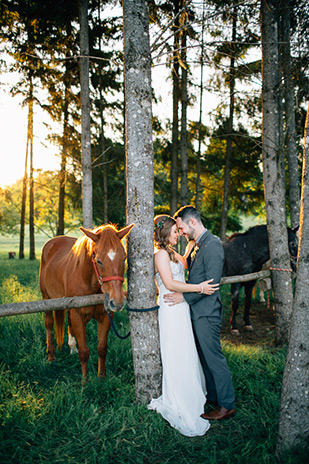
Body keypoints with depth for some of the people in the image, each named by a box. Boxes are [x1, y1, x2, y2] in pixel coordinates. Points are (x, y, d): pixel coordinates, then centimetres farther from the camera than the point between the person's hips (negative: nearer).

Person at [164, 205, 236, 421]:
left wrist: (184, 296, -20)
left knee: (214, 357, 1)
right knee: (205, 357, 19)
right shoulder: (199, 245, 12)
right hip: (198, 312, 10)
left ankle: (227, 405, 15)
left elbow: (212, 282, -23)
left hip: (207, 312, -10)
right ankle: (212, 396, 33)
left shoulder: (212, 245, -19)